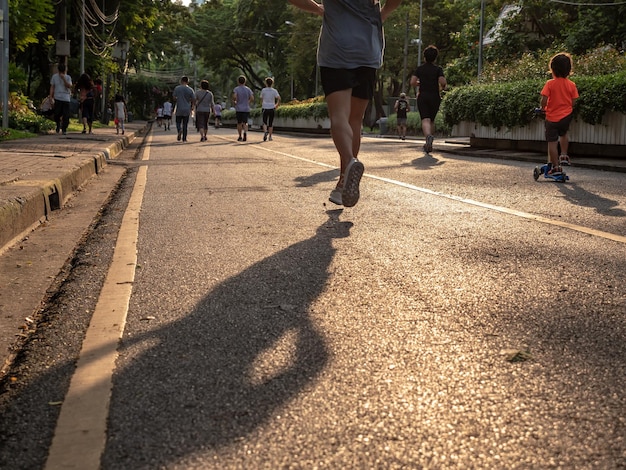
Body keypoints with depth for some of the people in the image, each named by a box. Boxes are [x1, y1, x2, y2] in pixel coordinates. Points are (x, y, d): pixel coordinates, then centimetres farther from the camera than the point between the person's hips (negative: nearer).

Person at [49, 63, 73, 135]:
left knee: (66, 115, -5)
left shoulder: (68, 77, 6)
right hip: (57, 98, 0)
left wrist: (63, 79, -18)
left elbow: (69, 86, -9)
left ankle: (64, 129, 4)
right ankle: (58, 125, 21)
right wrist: (51, 97, 2)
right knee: (57, 114, -6)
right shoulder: (54, 77, 9)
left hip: (66, 99, 0)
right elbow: (52, 87, 10)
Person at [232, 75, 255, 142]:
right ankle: (245, 133, -29)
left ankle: (240, 136, 17)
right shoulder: (248, 89, 2)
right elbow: (252, 99, -5)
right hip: (246, 109, 1)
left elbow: (234, 97, -21)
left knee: (239, 123, 13)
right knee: (245, 123, -1)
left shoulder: (236, 89, -4)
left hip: (238, 109, -1)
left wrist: (234, 102, -1)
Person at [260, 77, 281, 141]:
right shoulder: (274, 90, 0)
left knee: (265, 122, 5)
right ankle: (270, 136, 10)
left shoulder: (263, 90, -1)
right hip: (272, 108, 1)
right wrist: (277, 105, 2)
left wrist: (261, 106, 17)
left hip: (265, 108, -1)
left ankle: (265, 132, -23)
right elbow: (279, 98, -11)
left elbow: (261, 99, 3)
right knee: (271, 123, 9)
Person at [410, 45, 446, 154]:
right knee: (432, 120, 14)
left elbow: (412, 83, -5)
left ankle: (428, 135, -42)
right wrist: (443, 86, 8)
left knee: (425, 120, -11)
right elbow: (443, 82, -14)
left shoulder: (419, 69, 3)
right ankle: (429, 145, 15)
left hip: (422, 97, 0)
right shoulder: (438, 69, -2)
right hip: (435, 97, 0)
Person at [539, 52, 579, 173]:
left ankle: (556, 167, 5)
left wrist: (543, 107, 5)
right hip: (566, 116, 4)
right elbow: (573, 103, -1)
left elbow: (543, 101, -17)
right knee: (563, 134, 33)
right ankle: (564, 156, 28)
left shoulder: (550, 84, -13)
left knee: (552, 142, 3)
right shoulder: (571, 85, -3)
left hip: (552, 118, -4)